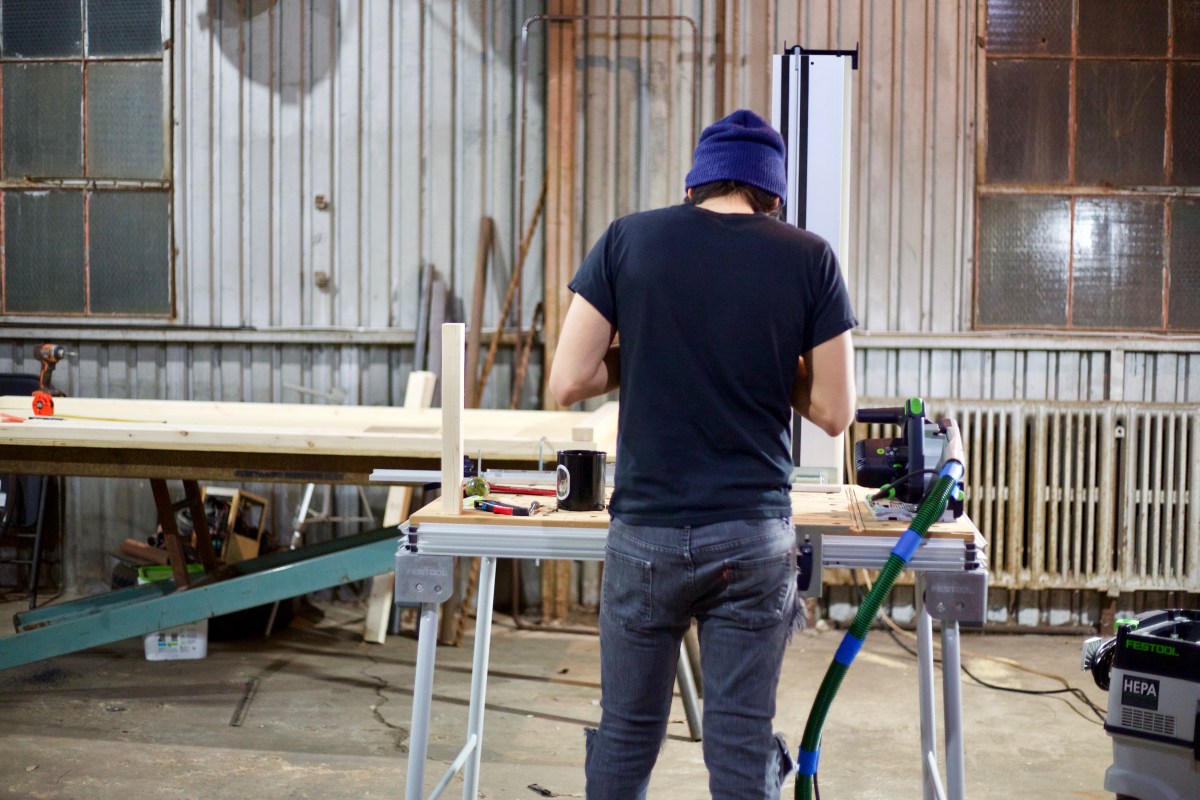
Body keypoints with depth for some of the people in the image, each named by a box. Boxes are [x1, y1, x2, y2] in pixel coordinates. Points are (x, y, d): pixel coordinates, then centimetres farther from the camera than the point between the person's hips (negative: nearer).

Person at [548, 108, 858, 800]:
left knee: (627, 734, 14)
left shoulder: (628, 239, -1)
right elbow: (835, 411, 1)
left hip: (646, 532, 1)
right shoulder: (810, 258, -1)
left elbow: (568, 382, -4)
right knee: (743, 744, 9)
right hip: (755, 536, 0)